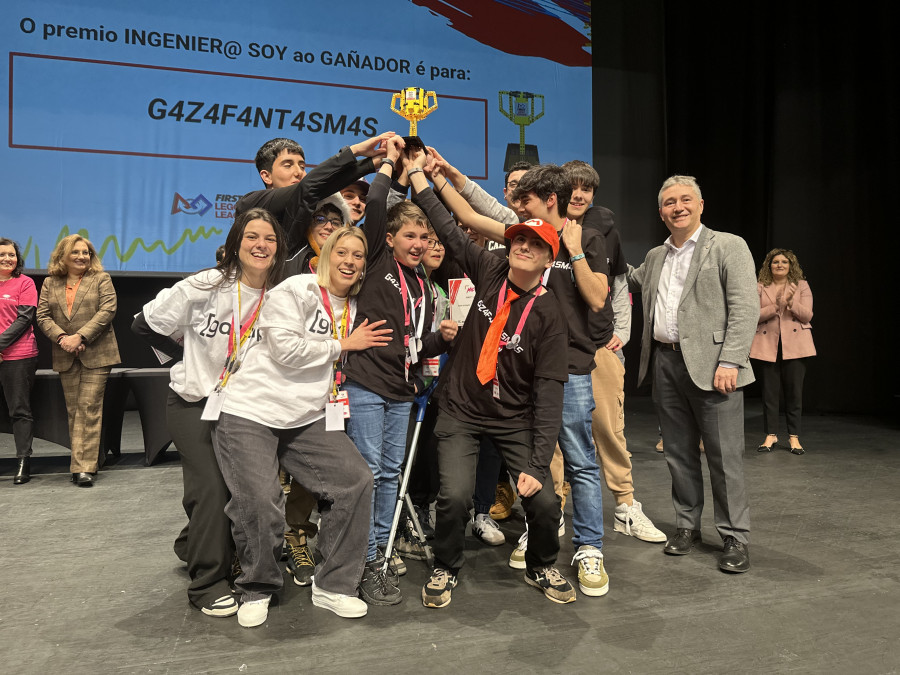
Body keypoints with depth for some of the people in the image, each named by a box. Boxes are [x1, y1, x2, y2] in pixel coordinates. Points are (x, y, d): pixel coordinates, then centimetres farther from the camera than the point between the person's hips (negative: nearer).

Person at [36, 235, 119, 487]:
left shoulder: (101, 279, 2)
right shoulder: (50, 283, 12)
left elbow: (107, 310, -9)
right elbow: (43, 315, 6)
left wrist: (80, 337, -16)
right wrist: (61, 338, -12)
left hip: (96, 354, -4)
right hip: (65, 356, 4)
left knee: (90, 408, -6)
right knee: (73, 410, 8)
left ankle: (85, 467, -5)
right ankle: (81, 463, 15)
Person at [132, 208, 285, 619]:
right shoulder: (206, 286, -13)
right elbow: (145, 326, -3)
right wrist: (190, 358, 0)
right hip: (193, 402, -3)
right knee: (212, 488, -12)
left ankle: (195, 547, 37)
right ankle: (208, 584, 4)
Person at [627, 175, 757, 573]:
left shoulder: (728, 246, -1)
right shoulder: (655, 257, 18)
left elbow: (745, 308, -9)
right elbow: (630, 280, 35)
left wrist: (730, 362, -18)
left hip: (710, 365, -6)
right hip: (665, 363, 6)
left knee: (724, 456, -1)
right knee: (679, 453, 13)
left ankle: (735, 538, 12)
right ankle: (687, 526, 26)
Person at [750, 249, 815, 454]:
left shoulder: (801, 285, 9)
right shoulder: (760, 287, 8)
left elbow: (807, 315, 0)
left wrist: (791, 302, -17)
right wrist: (777, 305, -16)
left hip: (794, 344, 0)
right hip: (768, 345, 0)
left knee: (794, 391, 1)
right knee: (769, 391, 2)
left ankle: (794, 437, 11)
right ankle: (771, 435, 13)